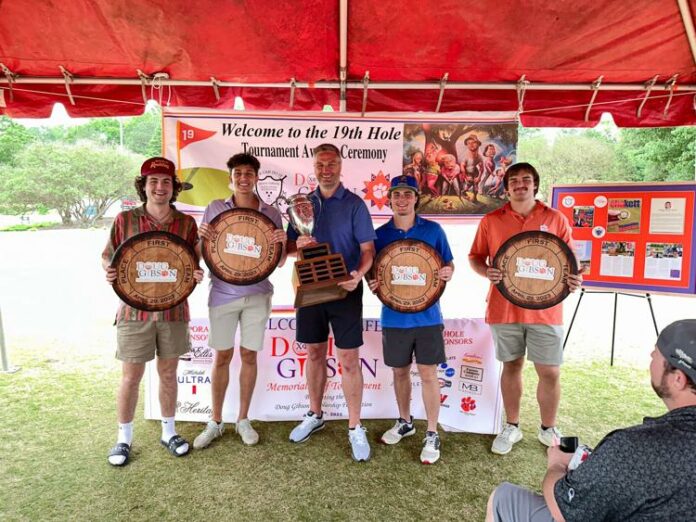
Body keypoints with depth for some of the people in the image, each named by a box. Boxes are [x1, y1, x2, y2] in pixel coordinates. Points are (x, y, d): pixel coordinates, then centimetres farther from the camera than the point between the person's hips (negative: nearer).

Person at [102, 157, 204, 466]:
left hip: (174, 311, 1)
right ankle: (124, 438, 29)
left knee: (168, 374, 14)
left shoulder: (186, 223, 1)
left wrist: (196, 275, -14)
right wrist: (109, 272, -17)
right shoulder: (125, 220, -2)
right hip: (135, 311, -1)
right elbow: (107, 257, 5)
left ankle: (168, 432, 32)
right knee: (131, 377, 8)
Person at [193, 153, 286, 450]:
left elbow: (280, 262, 4)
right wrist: (201, 236, -14)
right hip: (223, 294, 0)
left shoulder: (271, 214, 2)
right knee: (222, 356, 6)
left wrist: (281, 242, -17)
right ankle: (215, 422, 24)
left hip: (257, 295, 0)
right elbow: (201, 252, 8)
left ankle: (243, 420, 26)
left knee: (249, 356, 8)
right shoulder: (215, 209, 3)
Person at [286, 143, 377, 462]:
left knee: (348, 360, 0)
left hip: (344, 289, -4)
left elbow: (368, 247, -9)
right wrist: (297, 244, -12)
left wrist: (359, 273, -28)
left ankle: (355, 428, 15)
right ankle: (315, 415, 33)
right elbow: (287, 247, 12)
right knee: (314, 354, 15)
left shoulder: (354, 204, -4)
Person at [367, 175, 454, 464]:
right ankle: (405, 422, 37)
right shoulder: (380, 234, 1)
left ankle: (432, 434, 20)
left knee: (428, 374, 3)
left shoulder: (433, 230, -1)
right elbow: (372, 272, 6)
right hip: (394, 316, 2)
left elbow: (449, 265, 6)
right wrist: (372, 282, -16)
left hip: (427, 315, -1)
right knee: (400, 371, 15)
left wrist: (447, 272, -17)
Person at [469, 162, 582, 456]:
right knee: (511, 366, 14)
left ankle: (548, 430, 29)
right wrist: (487, 272, -15)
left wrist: (575, 279, -13)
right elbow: (475, 257, 6)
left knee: (550, 372, 6)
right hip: (504, 308, 0)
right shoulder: (491, 221, 2)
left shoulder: (556, 219, 2)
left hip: (545, 309, 0)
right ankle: (512, 427, 31)